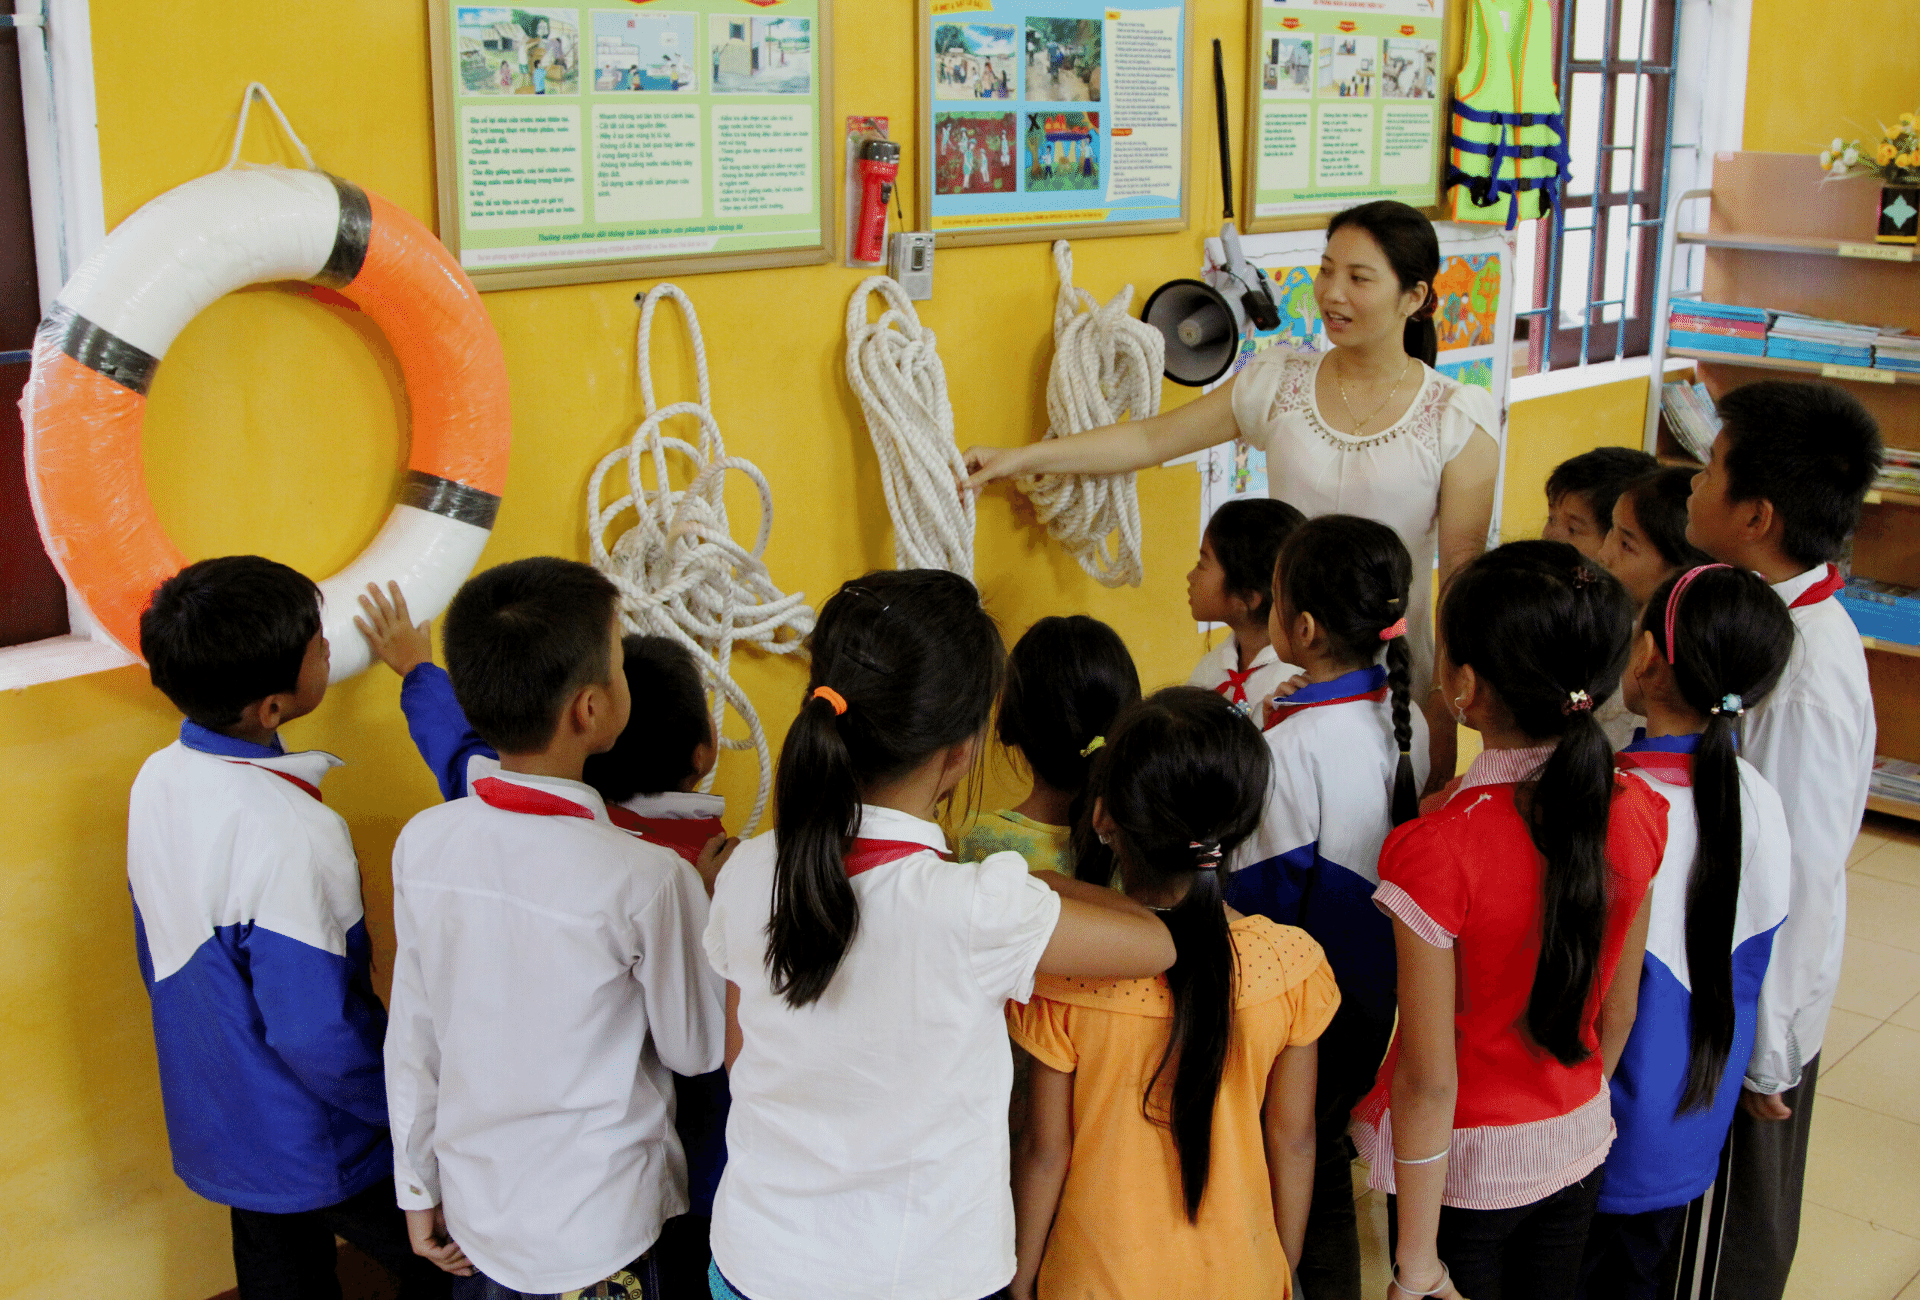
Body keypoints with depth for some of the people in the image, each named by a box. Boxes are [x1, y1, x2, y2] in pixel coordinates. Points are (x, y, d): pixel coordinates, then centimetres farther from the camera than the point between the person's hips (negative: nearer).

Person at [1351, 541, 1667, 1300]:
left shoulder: (1436, 852, -28)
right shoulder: (1637, 815, -12)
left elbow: (1431, 1079, -22)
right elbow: (1619, 1010, 1)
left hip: (1466, 1161, -5)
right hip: (1578, 1148, 5)